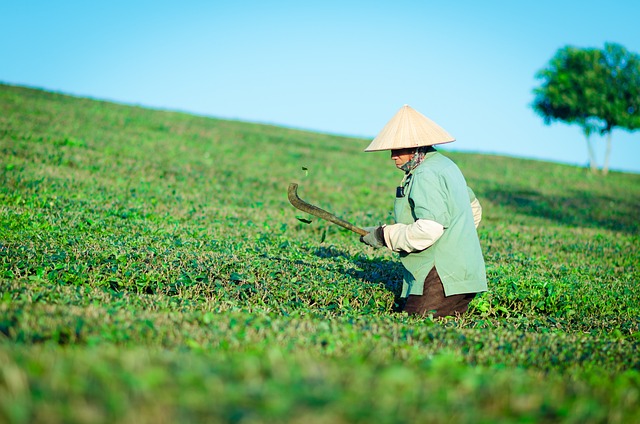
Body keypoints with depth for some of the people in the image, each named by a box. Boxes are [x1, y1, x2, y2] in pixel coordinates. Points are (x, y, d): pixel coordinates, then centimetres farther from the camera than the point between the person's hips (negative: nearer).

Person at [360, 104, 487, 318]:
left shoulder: (425, 175, -14)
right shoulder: (445, 164, 18)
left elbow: (428, 230, -24)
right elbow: (474, 208, 30)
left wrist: (384, 235, -13)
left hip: (443, 277, -10)